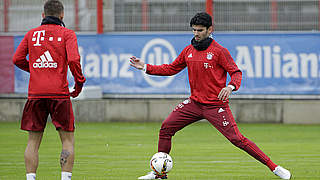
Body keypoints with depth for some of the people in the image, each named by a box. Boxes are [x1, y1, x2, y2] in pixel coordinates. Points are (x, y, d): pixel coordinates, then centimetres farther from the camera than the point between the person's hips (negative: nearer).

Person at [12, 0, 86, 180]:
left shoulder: (31, 34, 11)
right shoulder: (67, 34, 2)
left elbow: (17, 59, 9)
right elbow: (73, 59, -11)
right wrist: (79, 81, 1)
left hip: (35, 94, 3)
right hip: (59, 93, -3)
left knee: (33, 142, 8)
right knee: (68, 140, 5)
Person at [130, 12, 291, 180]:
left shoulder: (219, 51, -9)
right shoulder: (188, 50, 8)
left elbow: (236, 72, -9)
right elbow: (171, 69, 18)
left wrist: (230, 86, -30)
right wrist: (145, 67, 11)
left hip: (216, 106, -6)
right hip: (194, 103, 6)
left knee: (236, 139, -14)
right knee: (166, 128, 0)